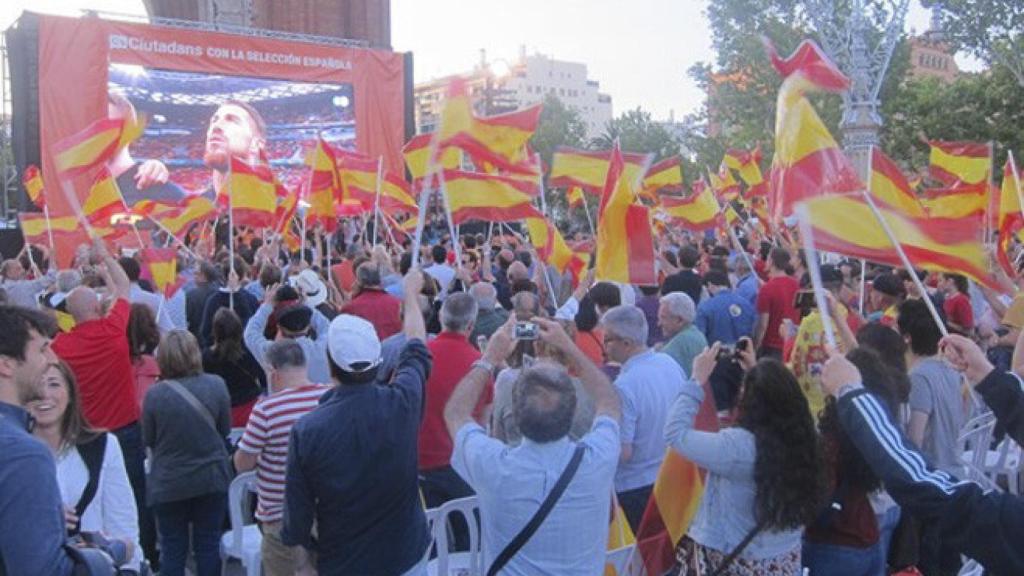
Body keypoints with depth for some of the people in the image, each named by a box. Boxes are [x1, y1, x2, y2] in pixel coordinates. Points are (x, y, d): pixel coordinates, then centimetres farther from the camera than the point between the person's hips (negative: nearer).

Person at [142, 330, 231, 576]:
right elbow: (225, 429, 1)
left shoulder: (154, 394, -16)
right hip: (211, 479, 1)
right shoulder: (216, 385, -11)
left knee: (172, 548, 12)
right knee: (208, 544, 13)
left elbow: (148, 440, -3)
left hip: (169, 484, -1)